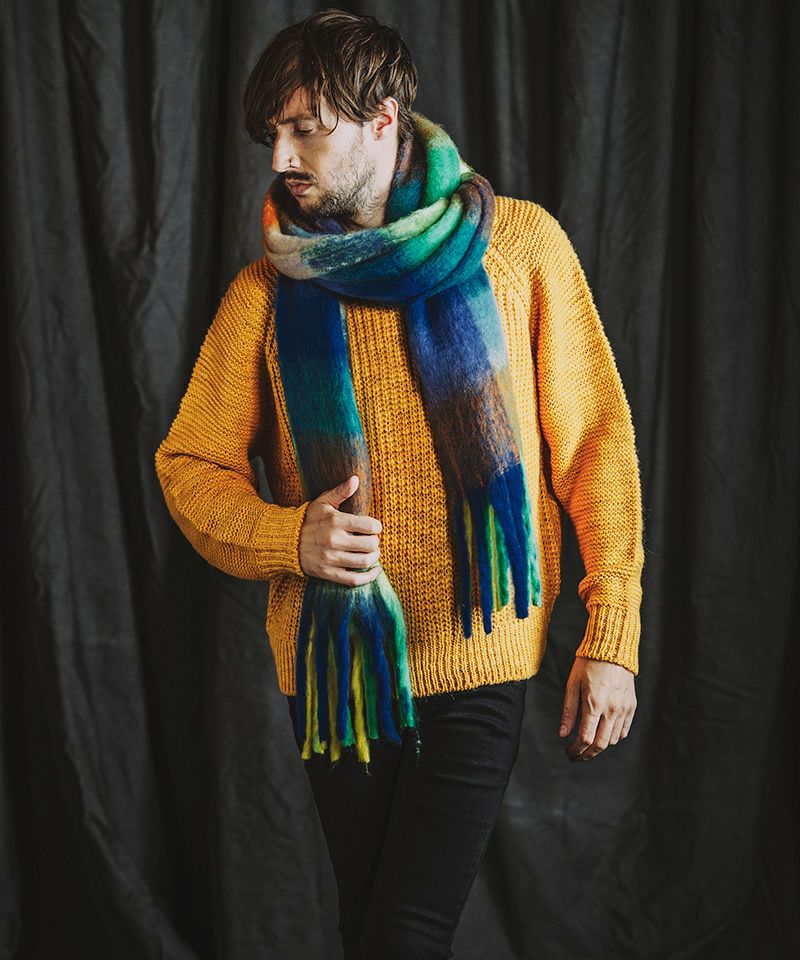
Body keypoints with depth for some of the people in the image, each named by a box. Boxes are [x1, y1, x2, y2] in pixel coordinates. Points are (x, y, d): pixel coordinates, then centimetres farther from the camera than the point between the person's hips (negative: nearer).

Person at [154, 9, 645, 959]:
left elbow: (594, 446, -1)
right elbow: (190, 462, 7)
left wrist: (610, 639, -5)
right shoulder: (266, 292, 2)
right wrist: (289, 537, -14)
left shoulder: (520, 244, -2)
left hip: (478, 664, -2)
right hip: (332, 664, 3)